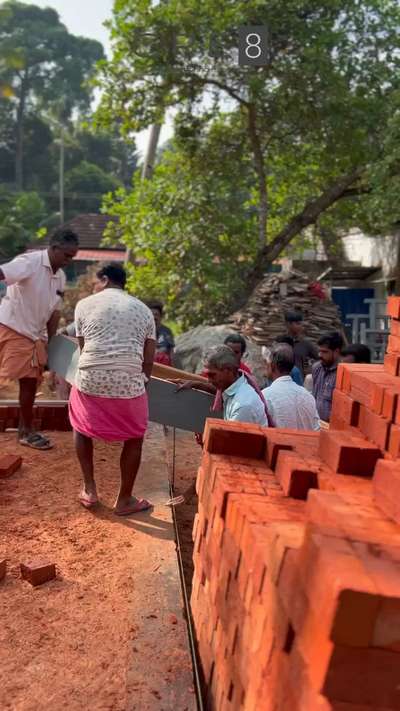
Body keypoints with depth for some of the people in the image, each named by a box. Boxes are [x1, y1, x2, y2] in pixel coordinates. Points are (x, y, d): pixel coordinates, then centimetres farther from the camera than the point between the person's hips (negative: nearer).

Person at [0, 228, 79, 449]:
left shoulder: (60, 276, 6)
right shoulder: (30, 262, -17)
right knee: (26, 380, -10)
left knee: (31, 381, 10)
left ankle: (26, 430, 22)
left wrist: (48, 342, 8)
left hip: (35, 334, 7)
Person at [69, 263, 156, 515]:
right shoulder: (144, 310, 12)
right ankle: (124, 500, 29)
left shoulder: (85, 304, 9)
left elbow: (83, 347, 14)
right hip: (129, 384, 0)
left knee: (82, 426, 28)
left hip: (89, 381, 0)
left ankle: (90, 490, 29)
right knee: (134, 438, 22)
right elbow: (149, 359, 9)